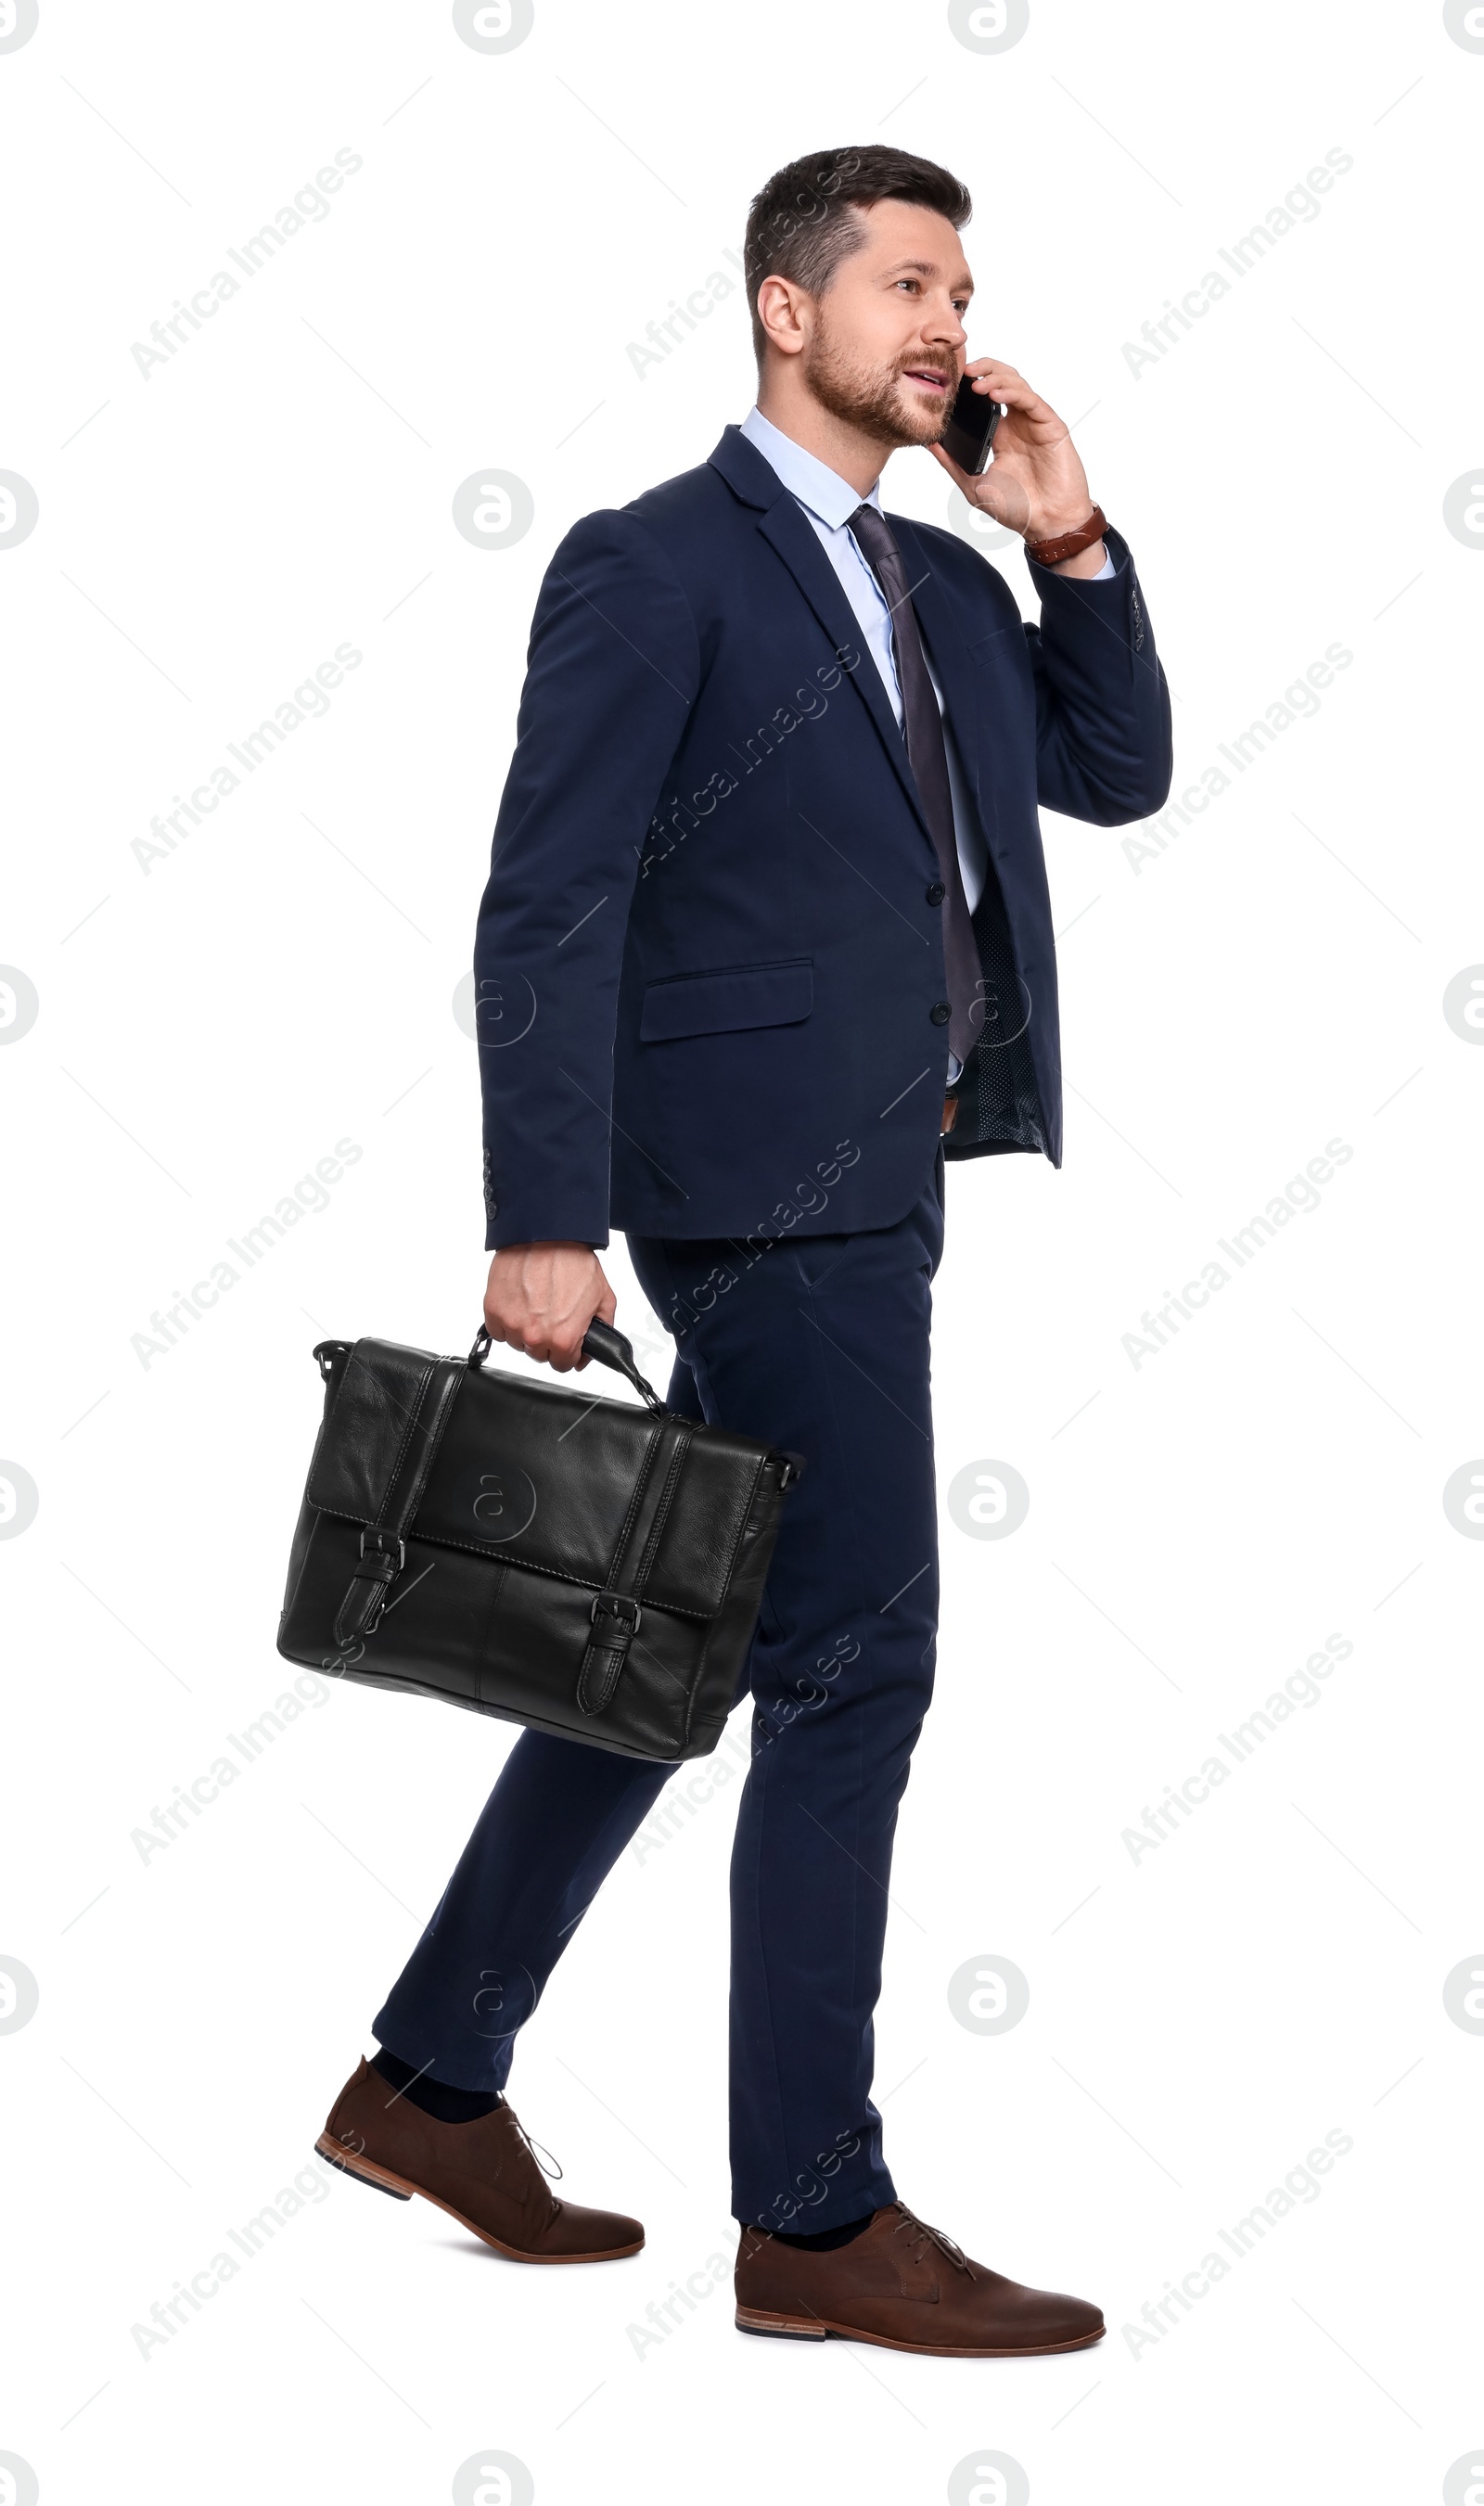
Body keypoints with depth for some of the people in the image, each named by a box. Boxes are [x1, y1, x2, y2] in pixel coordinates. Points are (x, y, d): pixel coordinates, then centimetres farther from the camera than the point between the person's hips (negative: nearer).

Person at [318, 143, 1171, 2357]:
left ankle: (434, 2083, 25)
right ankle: (818, 2218, 5)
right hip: (771, 1184, -9)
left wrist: (1071, 542, 6)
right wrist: (544, 1224, -18)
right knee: (850, 1674, -6)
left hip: (872, 1185, 9)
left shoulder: (941, 584, 18)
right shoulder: (653, 567, -6)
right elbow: (546, 913, -12)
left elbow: (1119, 774, 17)